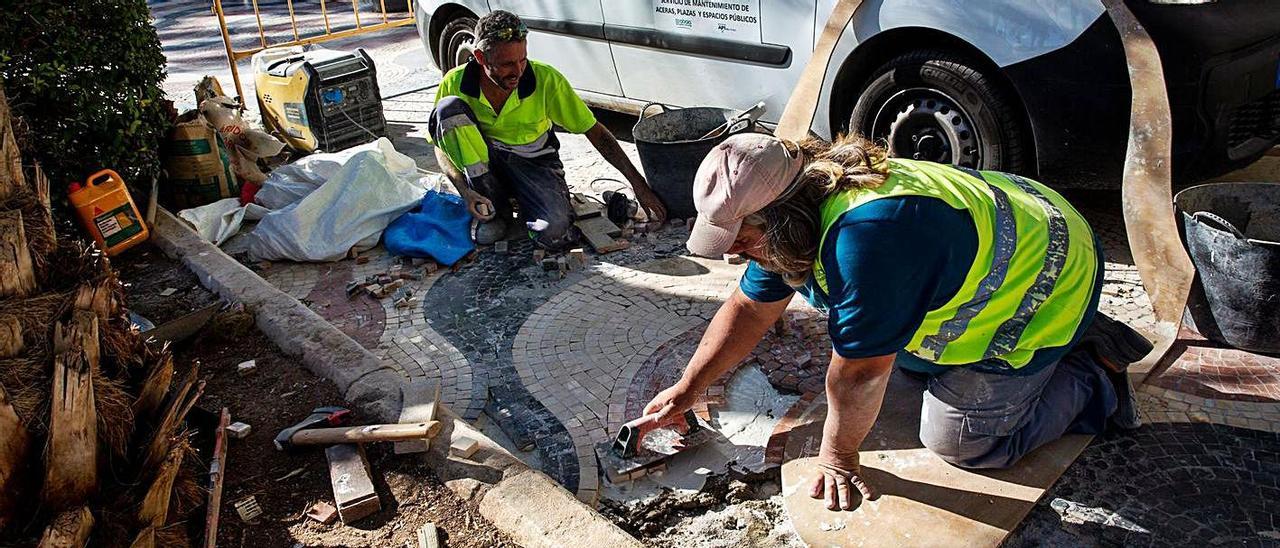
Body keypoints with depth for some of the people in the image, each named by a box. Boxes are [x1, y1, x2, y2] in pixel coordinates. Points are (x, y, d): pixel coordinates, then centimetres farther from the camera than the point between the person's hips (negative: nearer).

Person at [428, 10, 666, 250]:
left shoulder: (546, 79, -19)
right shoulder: (455, 83, -16)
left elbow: (594, 131, -13)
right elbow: (443, 145, -4)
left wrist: (637, 182, -17)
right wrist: (465, 191, -23)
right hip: (482, 161, 2)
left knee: (555, 233, -31)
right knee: (449, 108, -28)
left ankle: (523, 201, 8)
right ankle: (492, 207, -13)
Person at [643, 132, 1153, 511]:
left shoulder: (866, 238, -40)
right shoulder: (794, 218, -9)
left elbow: (858, 372, -31)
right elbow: (750, 306, 4)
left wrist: (837, 458, -14)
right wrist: (687, 389, 7)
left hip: (1047, 286, -9)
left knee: (956, 439, -6)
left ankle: (1093, 377, 12)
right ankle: (1074, 342, 24)